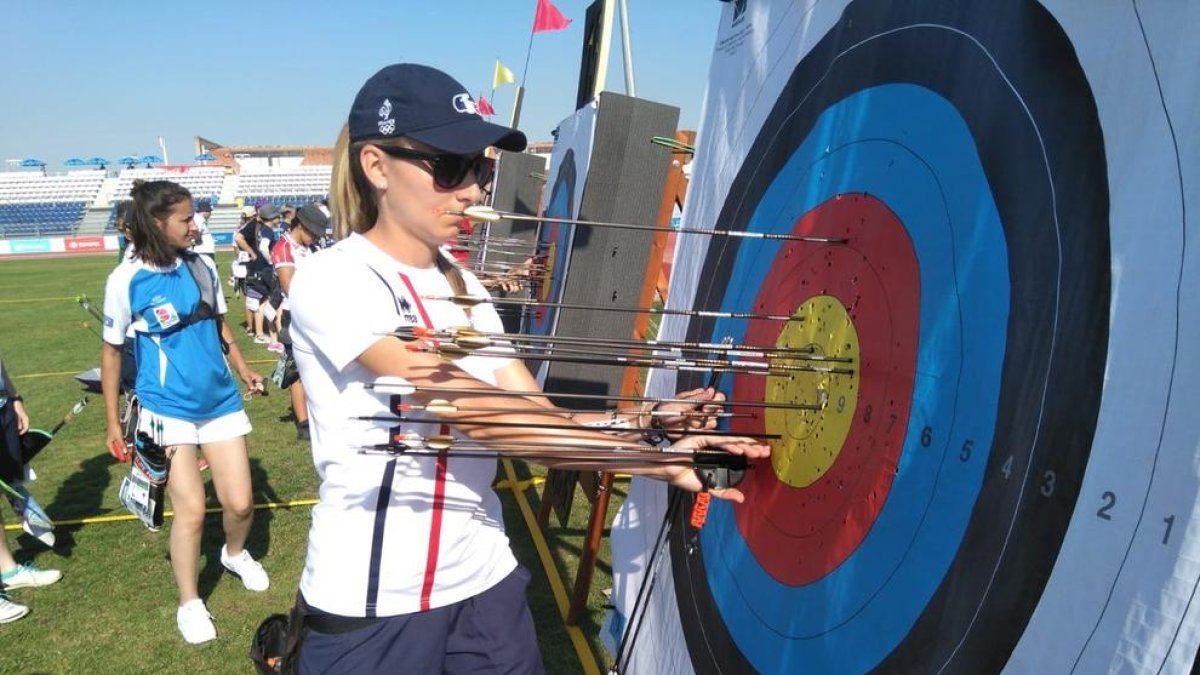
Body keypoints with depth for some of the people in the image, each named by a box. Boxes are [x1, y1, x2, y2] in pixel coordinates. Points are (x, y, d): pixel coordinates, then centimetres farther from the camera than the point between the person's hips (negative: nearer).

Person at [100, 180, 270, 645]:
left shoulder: (203, 267, 0)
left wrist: (242, 367, 2)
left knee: (240, 504, 4)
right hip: (168, 410, -4)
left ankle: (235, 553, 39)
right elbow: (111, 351, -2)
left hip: (221, 401, 4)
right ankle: (189, 604, 19)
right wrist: (112, 423, 1)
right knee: (191, 510, -5)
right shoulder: (126, 280, -11)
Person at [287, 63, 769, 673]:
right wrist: (652, 459, -27)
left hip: (485, 582, 6)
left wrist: (647, 421, -18)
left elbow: (537, 416, -2)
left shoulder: (463, 287, 6)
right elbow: (474, 410, -26)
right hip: (371, 604, -6)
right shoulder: (332, 279, -16)